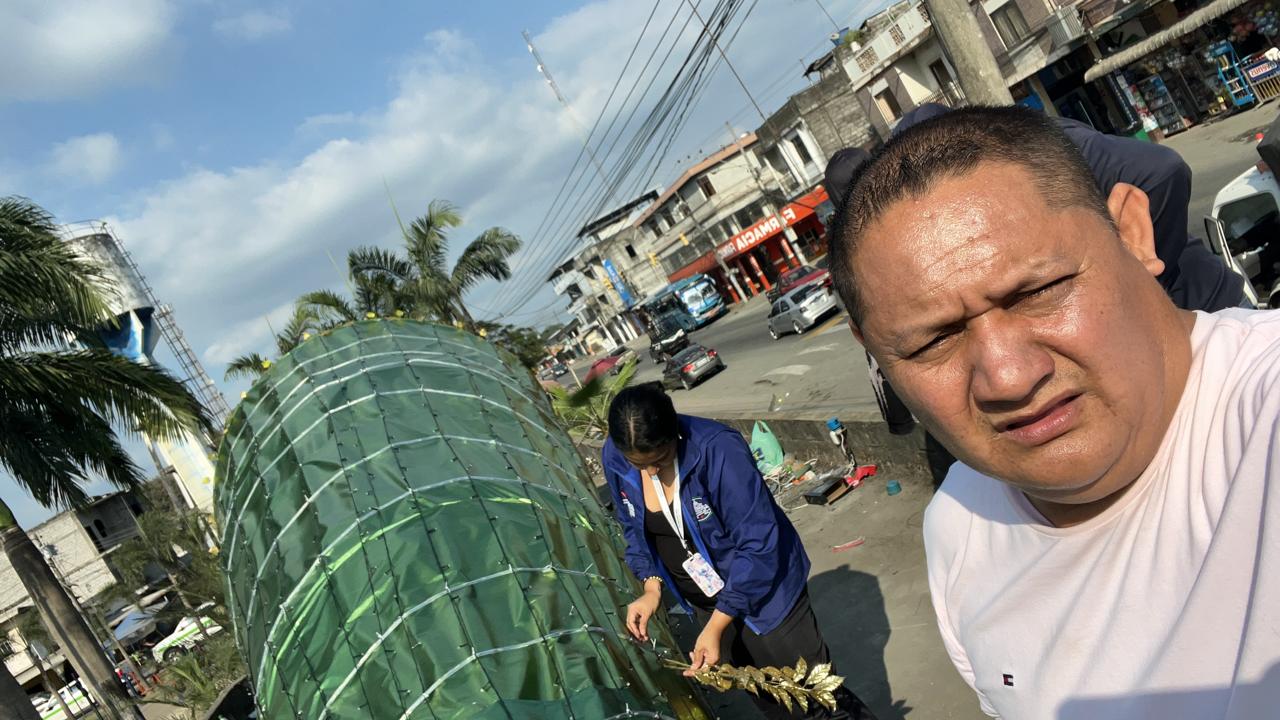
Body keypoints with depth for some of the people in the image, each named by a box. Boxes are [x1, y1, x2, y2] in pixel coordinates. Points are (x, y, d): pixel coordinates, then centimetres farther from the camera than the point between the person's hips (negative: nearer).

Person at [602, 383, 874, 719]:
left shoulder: (719, 450, -32)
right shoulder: (614, 459, -16)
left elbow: (758, 545, -27)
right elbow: (635, 528, 2)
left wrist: (717, 625, -26)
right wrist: (652, 588, -12)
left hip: (763, 588, -5)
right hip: (705, 601, 5)